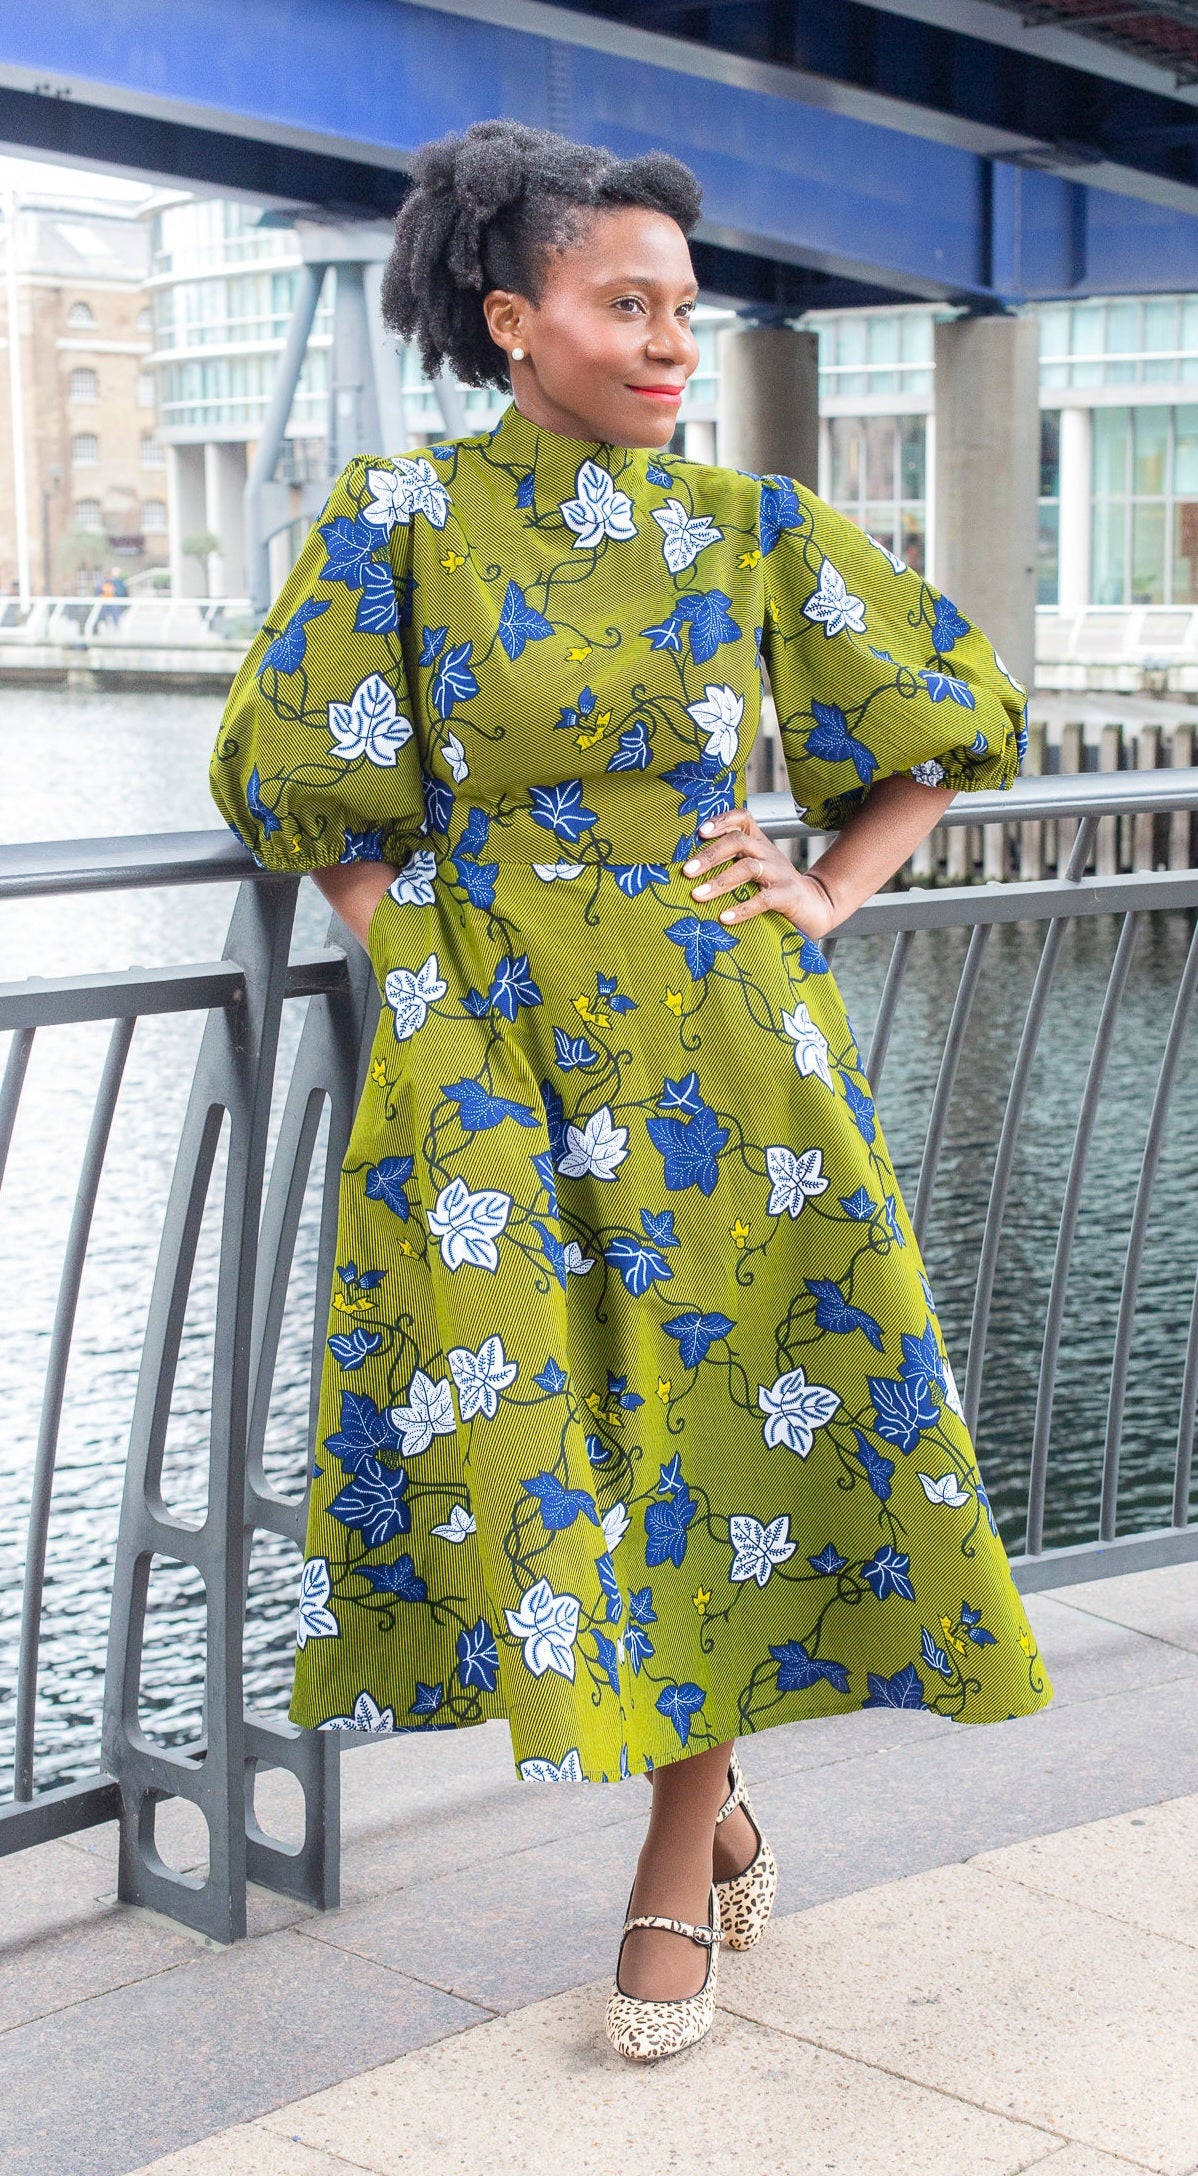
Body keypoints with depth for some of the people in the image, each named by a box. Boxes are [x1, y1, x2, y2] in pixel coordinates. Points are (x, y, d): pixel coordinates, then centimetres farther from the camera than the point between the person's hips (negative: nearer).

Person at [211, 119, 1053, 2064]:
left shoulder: (752, 525, 4)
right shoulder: (403, 516, -1)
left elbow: (949, 722, 15)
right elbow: (301, 774, 8)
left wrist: (827, 895, 4)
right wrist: (415, 954, 0)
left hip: (715, 1045, 1)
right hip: (489, 1054, -1)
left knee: (721, 1417, 3)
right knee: (518, 1431, -2)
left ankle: (681, 1866, 20)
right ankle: (714, 1791, 23)